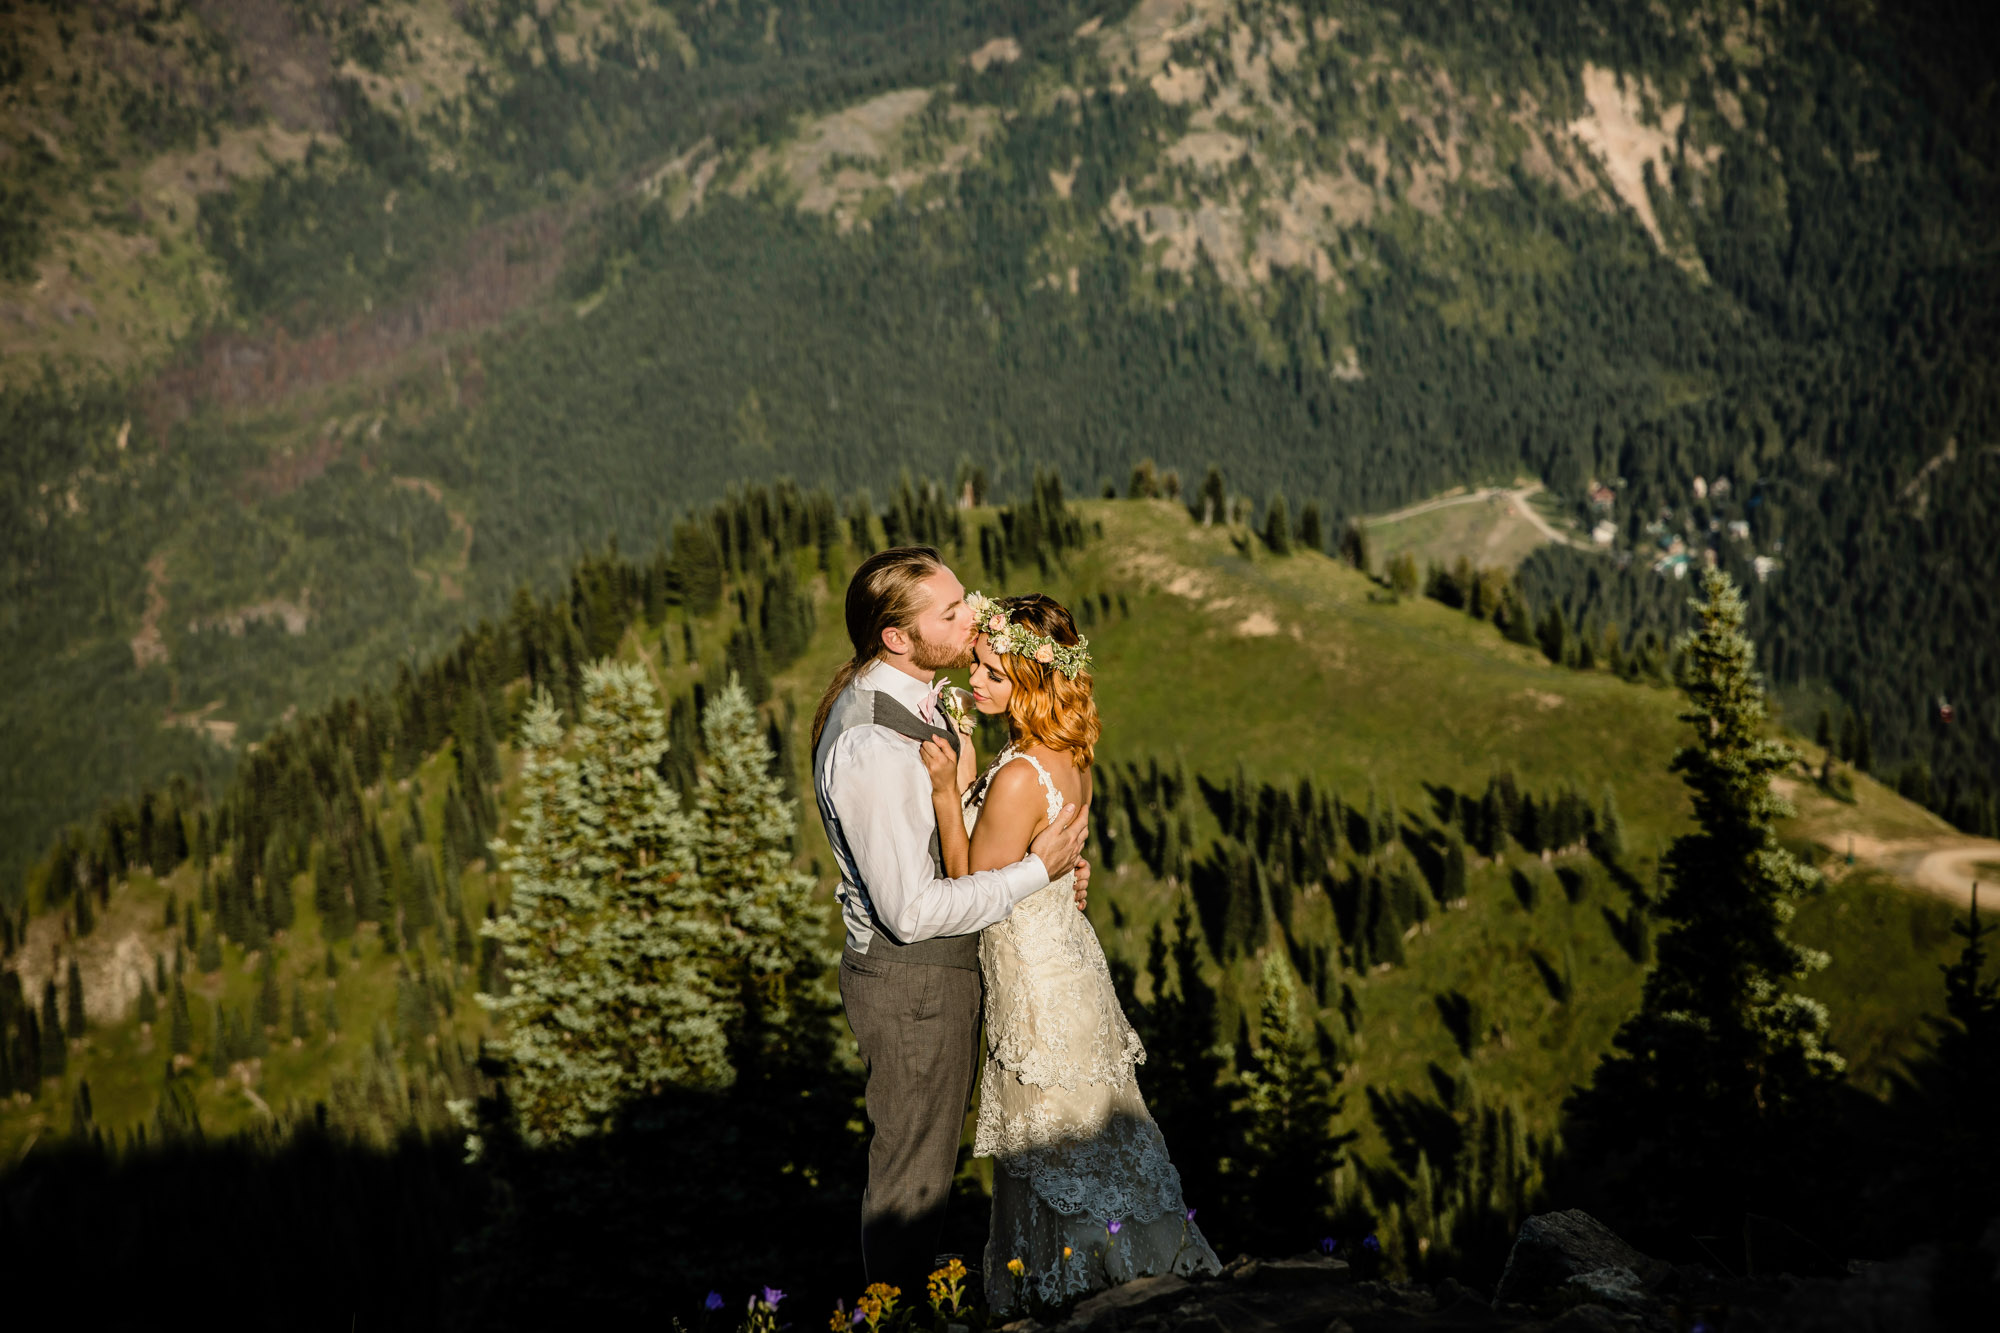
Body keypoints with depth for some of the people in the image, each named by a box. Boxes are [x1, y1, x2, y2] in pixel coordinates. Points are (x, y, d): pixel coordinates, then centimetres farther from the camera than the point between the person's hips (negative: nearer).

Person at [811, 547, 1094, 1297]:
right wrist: (1036, 871, -21)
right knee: (911, 1174, 9)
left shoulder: (910, 701, 3)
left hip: (941, 965, 10)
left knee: (926, 1158, 24)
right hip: (913, 983, -10)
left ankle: (914, 1310, 41)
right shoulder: (869, 743, -30)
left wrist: (1048, 865, 1)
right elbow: (910, 909, -29)